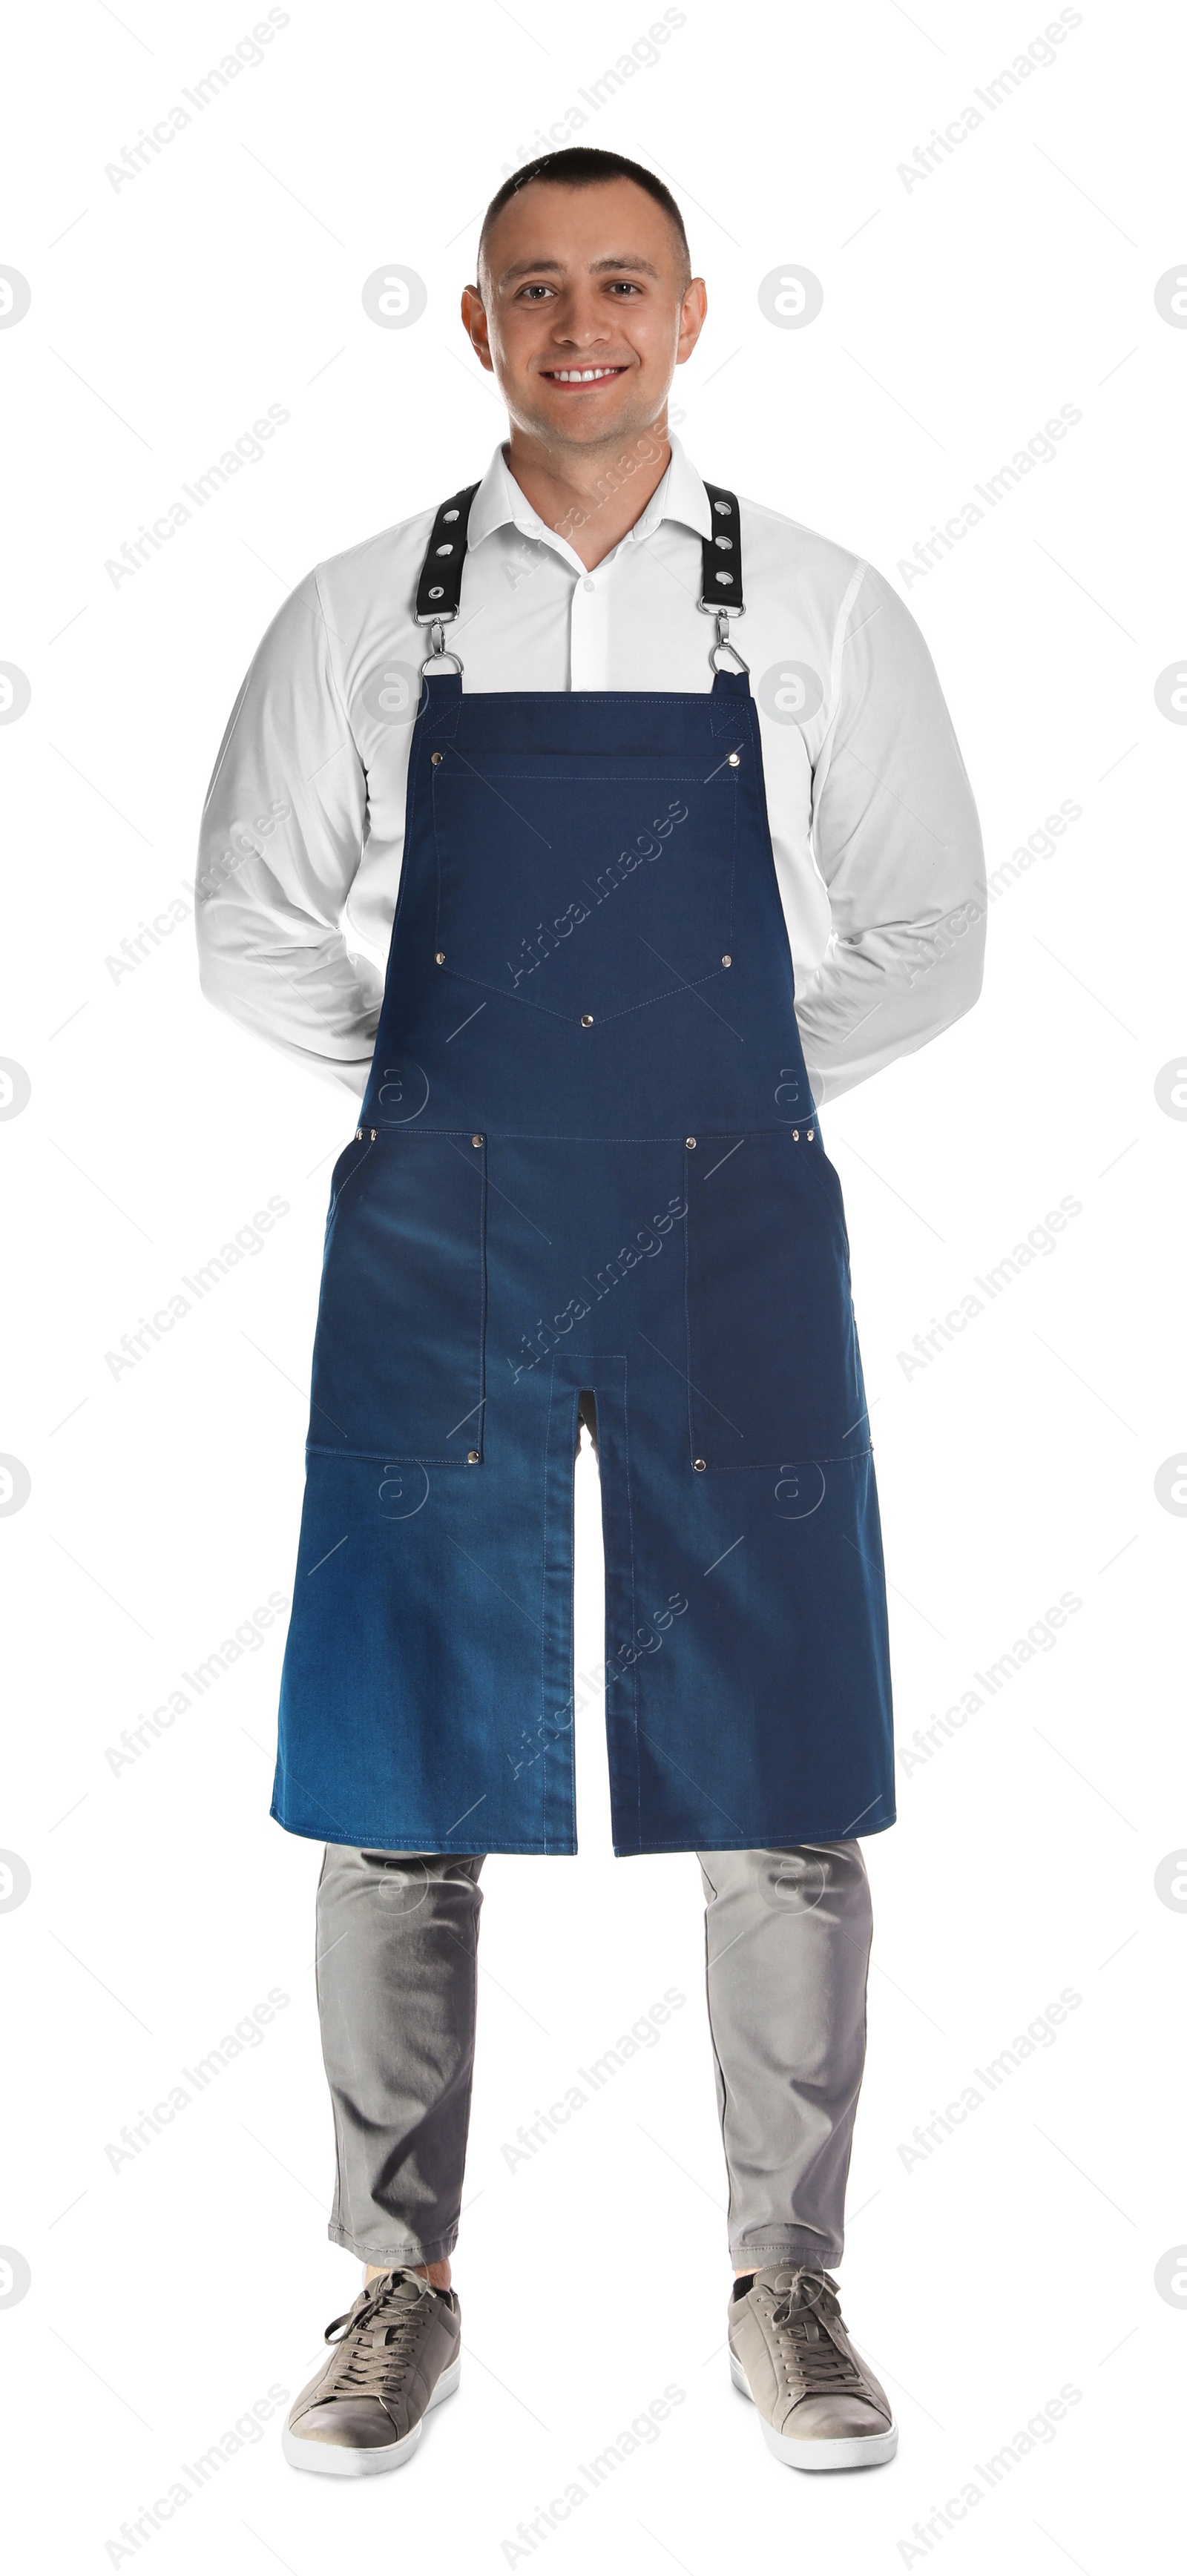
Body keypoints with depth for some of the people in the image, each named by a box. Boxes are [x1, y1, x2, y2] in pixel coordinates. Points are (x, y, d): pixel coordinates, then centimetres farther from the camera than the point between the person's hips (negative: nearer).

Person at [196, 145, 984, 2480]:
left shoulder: (818, 612, 4)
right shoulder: (363, 618, 5)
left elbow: (926, 941, 10)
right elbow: (254, 932, 11)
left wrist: (736, 1104, 6)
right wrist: (454, 1083, 6)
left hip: (734, 1238, 0)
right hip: (436, 1244, 1)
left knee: (780, 1790, 4)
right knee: (399, 1792, 5)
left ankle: (786, 2287, 22)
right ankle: (403, 2286, 23)